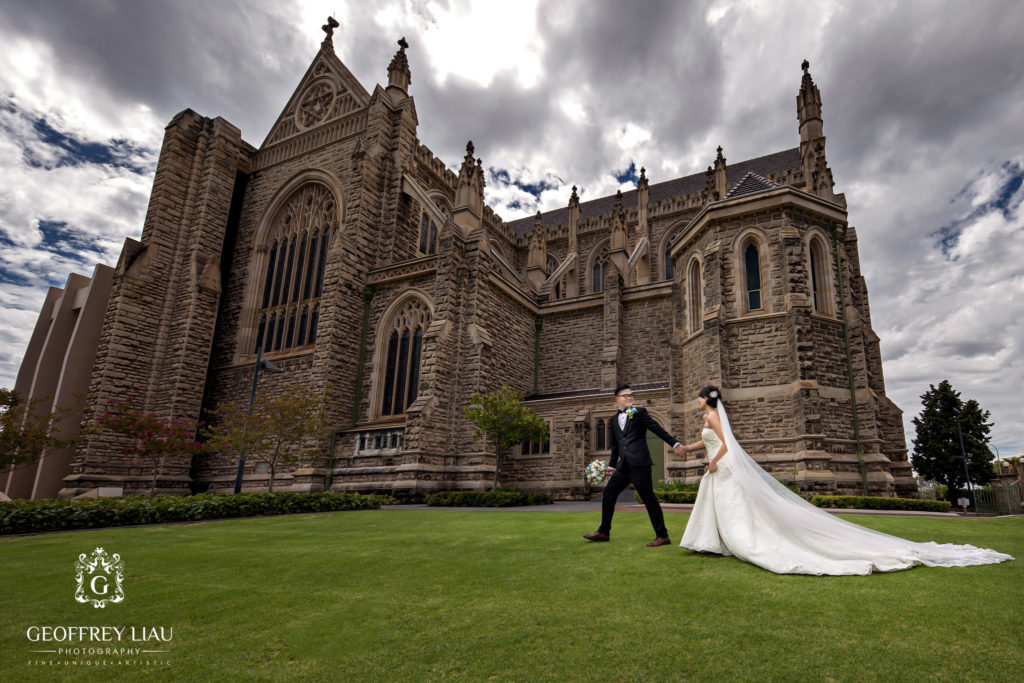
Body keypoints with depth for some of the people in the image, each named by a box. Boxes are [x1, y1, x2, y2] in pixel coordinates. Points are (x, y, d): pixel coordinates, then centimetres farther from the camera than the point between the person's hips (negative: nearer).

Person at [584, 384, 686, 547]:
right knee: (608, 494, 7)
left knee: (649, 498, -4)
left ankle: (662, 536, 5)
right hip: (623, 466, 6)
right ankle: (603, 532, 18)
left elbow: (657, 429, -2)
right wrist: (612, 465, 29)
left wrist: (675, 444, -10)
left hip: (639, 464, -6)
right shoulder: (614, 420, 19)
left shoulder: (639, 413, 3)